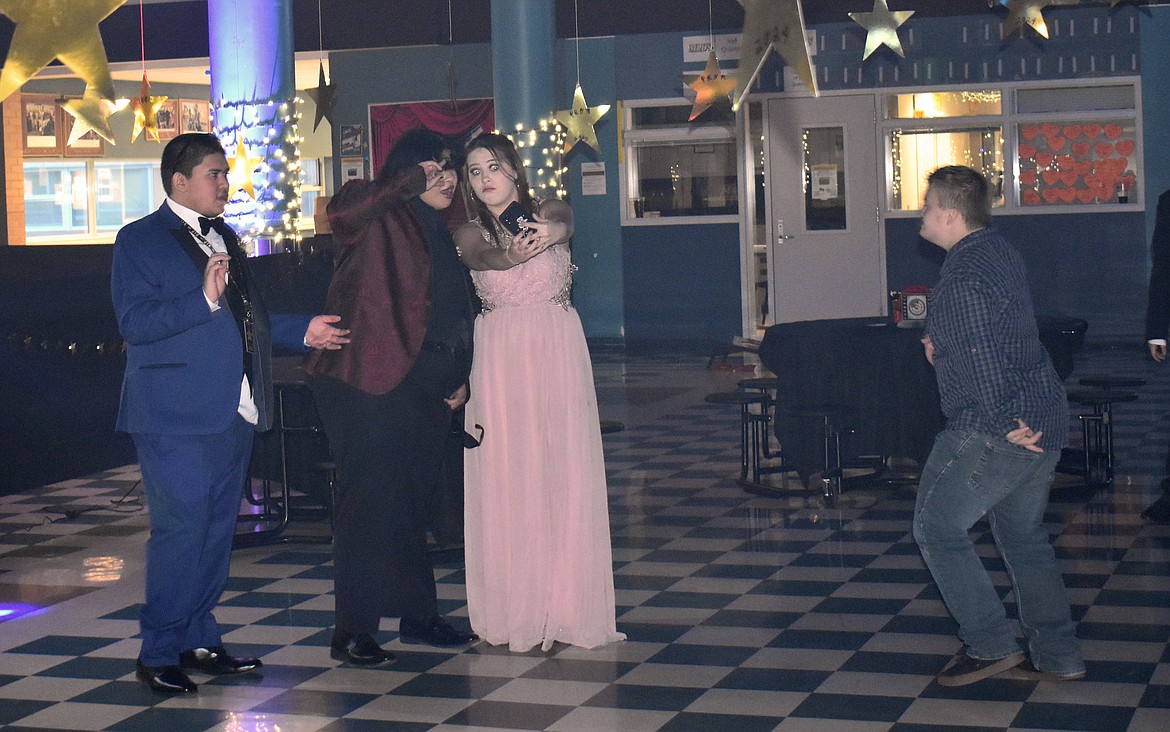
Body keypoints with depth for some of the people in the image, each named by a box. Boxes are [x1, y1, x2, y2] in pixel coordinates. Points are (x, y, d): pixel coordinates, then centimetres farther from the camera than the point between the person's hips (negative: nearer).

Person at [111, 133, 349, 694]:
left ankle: (199, 640, 21)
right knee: (180, 529, -8)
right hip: (177, 415, -8)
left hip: (234, 411, 8)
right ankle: (159, 654, 1)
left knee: (217, 528, 11)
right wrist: (203, 299, -25)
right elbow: (135, 322, -16)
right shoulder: (140, 240, -4)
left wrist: (302, 331, 16)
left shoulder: (225, 238, 19)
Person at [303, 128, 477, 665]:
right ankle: (352, 631, -1)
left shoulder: (438, 233, 19)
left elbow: (453, 316, 25)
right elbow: (340, 212, -30)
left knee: (412, 501, 15)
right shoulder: (377, 219, -6)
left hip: (421, 392, 8)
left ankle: (418, 615, 24)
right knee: (368, 503, -6)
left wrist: (458, 378, 14)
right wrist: (412, 181, -22)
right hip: (367, 385, -8)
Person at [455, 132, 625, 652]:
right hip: (500, 357, 0)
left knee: (562, 475, -1)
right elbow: (484, 256, -16)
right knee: (506, 480, -2)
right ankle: (515, 608, 4)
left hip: (557, 354, 0)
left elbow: (564, 221, -18)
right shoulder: (469, 234, 8)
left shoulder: (547, 211, 7)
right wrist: (515, 254, -39)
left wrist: (552, 231, -43)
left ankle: (564, 605, 4)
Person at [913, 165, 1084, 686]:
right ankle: (1058, 656, 19)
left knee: (937, 528, 2)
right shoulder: (998, 251, 13)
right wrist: (942, 345, 14)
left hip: (995, 431, -10)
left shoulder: (962, 277, -19)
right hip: (1044, 422, 10)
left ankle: (991, 646, 1)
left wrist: (1006, 424, -21)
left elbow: (981, 360, -27)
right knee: (1024, 535, 18)